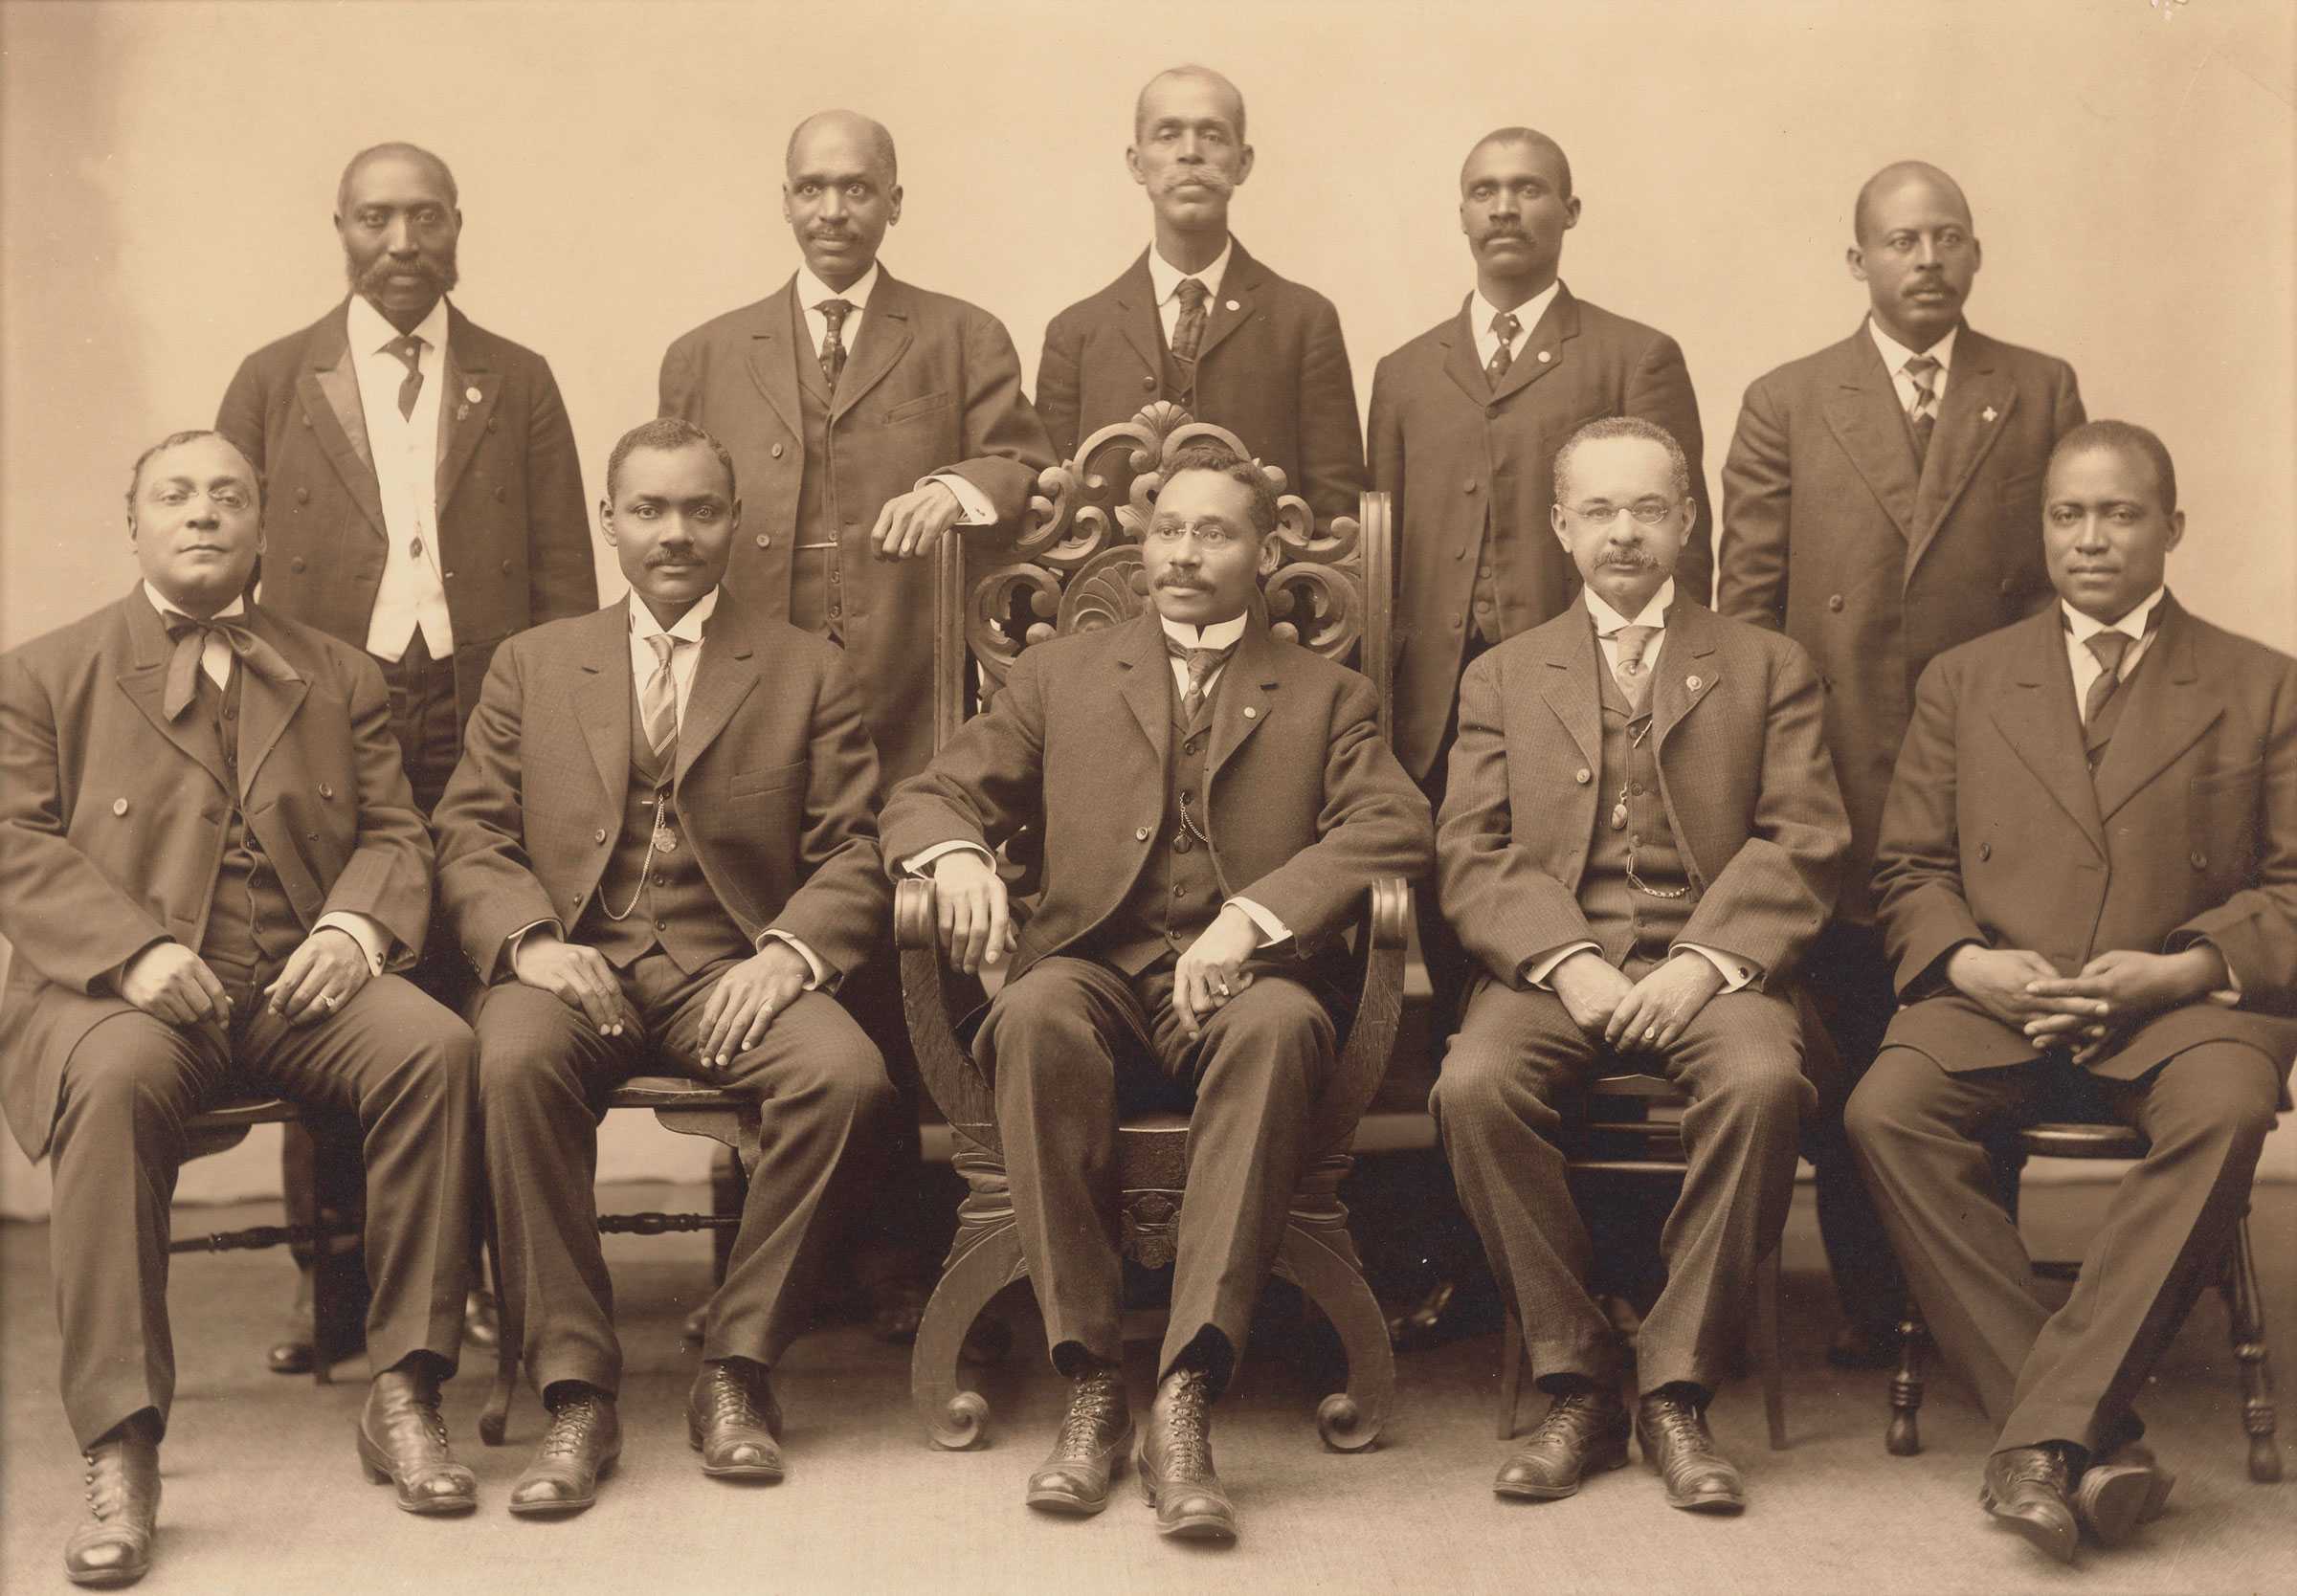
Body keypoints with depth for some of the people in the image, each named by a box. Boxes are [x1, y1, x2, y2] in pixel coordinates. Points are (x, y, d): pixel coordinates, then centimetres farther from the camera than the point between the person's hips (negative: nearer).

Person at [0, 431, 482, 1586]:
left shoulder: (338, 677, 23)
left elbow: (395, 834, 15)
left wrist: (355, 926, -9)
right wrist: (135, 951, -16)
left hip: (301, 985, 2)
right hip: (118, 990, -2)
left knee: (437, 1048, -29)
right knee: (116, 1081, -37)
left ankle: (402, 1396, -19)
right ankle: (120, 1451, -32)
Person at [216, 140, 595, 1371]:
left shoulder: (518, 385, 12)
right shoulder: (273, 382, 12)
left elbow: (565, 576, 9)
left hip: (487, 725, 0)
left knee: (480, 993, -2)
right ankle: (327, 1270, 10)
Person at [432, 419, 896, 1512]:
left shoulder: (808, 673, 15)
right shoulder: (532, 665, 19)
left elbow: (856, 853, 6)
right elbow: (469, 838, 11)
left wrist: (788, 949, -14)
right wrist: (528, 939, -10)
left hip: (730, 974, 0)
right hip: (574, 966, 1)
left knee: (848, 1076, -31)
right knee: (516, 1062, -34)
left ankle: (737, 1366, -14)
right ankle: (575, 1392, -24)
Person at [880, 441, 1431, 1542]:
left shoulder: (1327, 697, 18)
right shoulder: (1061, 675, 23)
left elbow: (1393, 828, 0)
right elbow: (928, 795, 16)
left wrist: (1252, 917, -18)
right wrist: (958, 856, -10)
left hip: (1241, 988, -1)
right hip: (1096, 972, 1)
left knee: (1281, 1025, -37)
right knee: (1036, 1012, -35)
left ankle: (1185, 1401, -40)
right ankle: (1090, 1388, -31)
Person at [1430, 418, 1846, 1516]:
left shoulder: (1768, 669, 17)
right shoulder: (1502, 677, 19)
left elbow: (1801, 845, 4)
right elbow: (1471, 856, 7)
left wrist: (1702, 964, -14)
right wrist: (1569, 963, -12)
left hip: (1710, 964, -1)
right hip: (1549, 964, 1)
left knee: (1761, 1082, -34)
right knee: (1475, 1087, -31)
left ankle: (1676, 1393, -21)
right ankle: (1577, 1386, -17)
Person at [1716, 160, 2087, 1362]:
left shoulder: (2042, 394, 10)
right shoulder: (1784, 404, 8)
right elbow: (1746, 599, 6)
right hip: (1839, 782, 0)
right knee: (1851, 1063, 3)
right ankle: (1869, 1301, 15)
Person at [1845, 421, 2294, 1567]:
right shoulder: (1963, 682, 19)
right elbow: (1910, 871, 14)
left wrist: (2188, 969, -11)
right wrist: (1970, 965, -7)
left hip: (2182, 1005, -1)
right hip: (1994, 1000, 2)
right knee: (1885, 1109, -30)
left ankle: (2046, 1430, -34)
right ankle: (2094, 1443, -28)